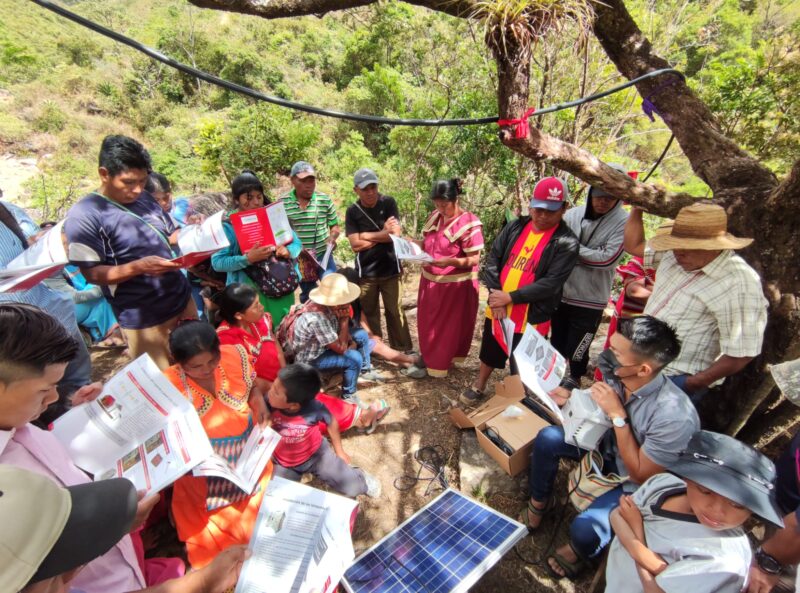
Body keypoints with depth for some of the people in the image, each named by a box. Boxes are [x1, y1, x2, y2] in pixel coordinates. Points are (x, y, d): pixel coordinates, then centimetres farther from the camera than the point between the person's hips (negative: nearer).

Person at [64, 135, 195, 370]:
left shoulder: (144, 198, 7)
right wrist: (138, 267, -31)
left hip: (182, 298, 6)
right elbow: (92, 274, -15)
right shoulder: (83, 216, -14)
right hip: (142, 318, -6)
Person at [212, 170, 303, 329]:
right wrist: (247, 259, -25)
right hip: (251, 295, -3)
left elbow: (297, 243, 9)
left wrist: (288, 251, -13)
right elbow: (217, 262, -11)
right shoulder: (228, 226, -6)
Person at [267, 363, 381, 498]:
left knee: (352, 488, -6)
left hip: (316, 454, -2)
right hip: (284, 463, 2)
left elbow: (332, 423, -9)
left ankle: (360, 479, 29)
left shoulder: (314, 408, -30)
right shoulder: (268, 402, -28)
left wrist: (339, 451, 2)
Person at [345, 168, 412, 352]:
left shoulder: (388, 203, -4)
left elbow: (395, 233, -15)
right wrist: (383, 234, -11)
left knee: (395, 311, 6)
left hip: (391, 270, -1)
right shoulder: (352, 211, -3)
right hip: (365, 272, 1)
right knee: (369, 313, 11)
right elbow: (356, 245, -12)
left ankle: (403, 351, 21)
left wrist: (366, 235, -11)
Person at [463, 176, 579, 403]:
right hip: (498, 309, 4)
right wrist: (495, 294, -14)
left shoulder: (566, 242, -13)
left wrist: (510, 297, -22)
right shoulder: (515, 227, 0)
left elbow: (551, 283, -20)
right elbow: (493, 258, -2)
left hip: (531, 317, -4)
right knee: (490, 352, 24)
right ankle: (479, 387, 47)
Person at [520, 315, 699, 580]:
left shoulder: (674, 416, -37)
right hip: (608, 447, 6)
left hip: (635, 485, -5)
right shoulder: (616, 376, -21)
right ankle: (539, 502, 15)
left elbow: (641, 475, -25)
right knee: (547, 438, -12)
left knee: (584, 529, -25)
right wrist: (572, 398, -15)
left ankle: (579, 551, 15)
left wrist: (618, 416, -33)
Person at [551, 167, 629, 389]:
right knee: (556, 343, 19)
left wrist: (573, 249, -12)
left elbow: (608, 259, -18)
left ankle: (574, 378, 36)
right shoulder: (572, 214, -1)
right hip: (561, 294, 3)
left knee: (576, 348, 9)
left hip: (590, 300, -3)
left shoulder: (624, 222, -9)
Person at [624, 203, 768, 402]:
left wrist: (691, 385, -16)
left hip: (677, 380, -7)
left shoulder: (739, 284, -21)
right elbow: (633, 245, 15)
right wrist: (637, 205, 10)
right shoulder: (675, 255, 0)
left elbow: (740, 354, -19)